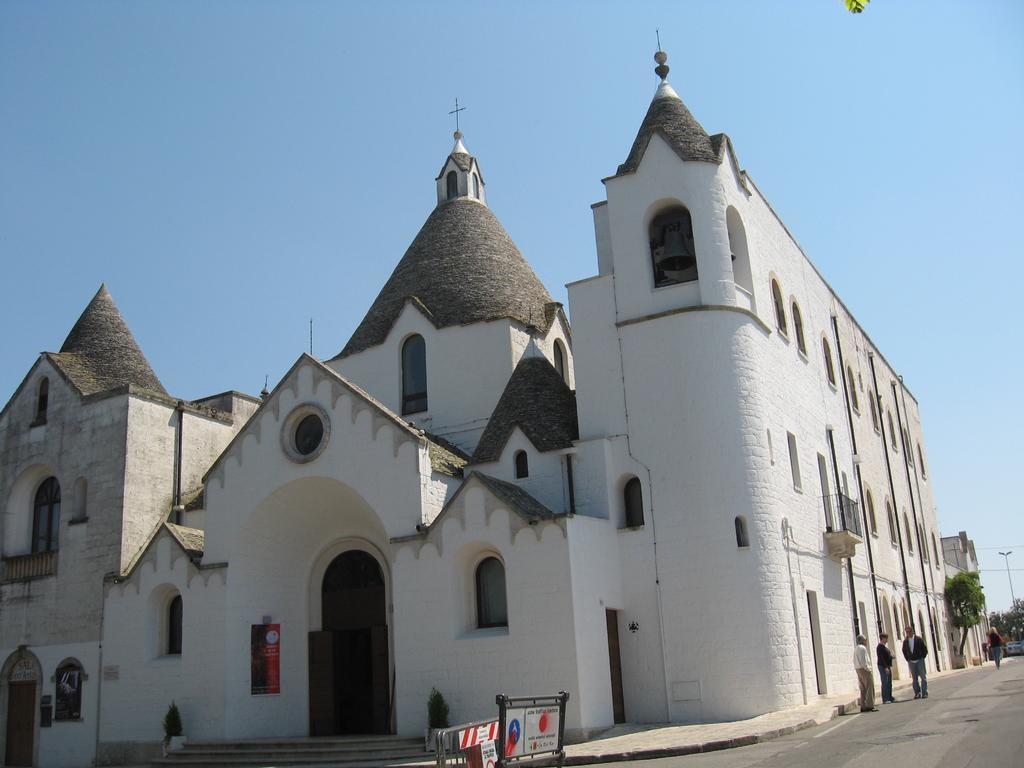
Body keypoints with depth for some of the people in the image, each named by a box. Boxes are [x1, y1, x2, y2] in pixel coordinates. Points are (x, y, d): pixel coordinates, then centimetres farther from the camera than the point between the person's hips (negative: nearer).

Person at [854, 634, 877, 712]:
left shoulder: (856, 649, 16)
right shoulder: (862, 648, -12)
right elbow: (863, 661, -19)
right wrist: (867, 668, -13)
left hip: (858, 670, 9)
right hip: (864, 669, -9)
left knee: (863, 689, 11)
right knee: (869, 688, -7)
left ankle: (863, 706, 11)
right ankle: (869, 706, -11)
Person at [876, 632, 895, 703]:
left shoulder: (885, 647, 17)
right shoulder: (880, 647, -12)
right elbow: (881, 658, -18)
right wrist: (885, 667, -22)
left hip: (887, 666, 9)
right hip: (883, 667, -9)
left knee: (889, 683, 10)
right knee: (885, 683, -8)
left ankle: (890, 697, 16)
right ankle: (885, 699, -7)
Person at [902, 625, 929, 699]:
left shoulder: (918, 639, -3)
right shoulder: (905, 642, 5)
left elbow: (925, 649, 0)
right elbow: (904, 651, 16)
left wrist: (922, 657, -3)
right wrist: (908, 659, 8)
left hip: (919, 660, -3)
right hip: (911, 662, 3)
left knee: (923, 677, -3)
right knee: (915, 678, 4)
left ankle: (924, 693, 0)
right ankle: (917, 693, 8)